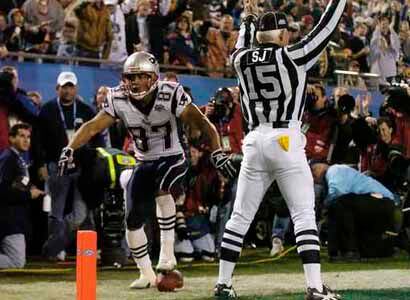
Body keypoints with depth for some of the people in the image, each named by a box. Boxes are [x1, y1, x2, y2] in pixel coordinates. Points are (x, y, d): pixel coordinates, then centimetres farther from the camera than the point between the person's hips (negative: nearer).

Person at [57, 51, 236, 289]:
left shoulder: (170, 96, -20)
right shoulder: (119, 100, -11)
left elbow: (202, 122, -19)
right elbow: (93, 127, -10)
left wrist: (217, 153, -29)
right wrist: (69, 150, -24)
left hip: (172, 159, -4)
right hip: (144, 163, 4)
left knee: (163, 190, -36)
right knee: (133, 220, 0)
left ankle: (167, 253, -25)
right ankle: (147, 274, 19)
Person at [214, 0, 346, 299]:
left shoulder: (242, 59, 8)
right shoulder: (291, 57, -6)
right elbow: (325, 30, 1)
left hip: (255, 143, 5)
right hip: (287, 142, -5)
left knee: (240, 216, 10)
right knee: (304, 215, -4)